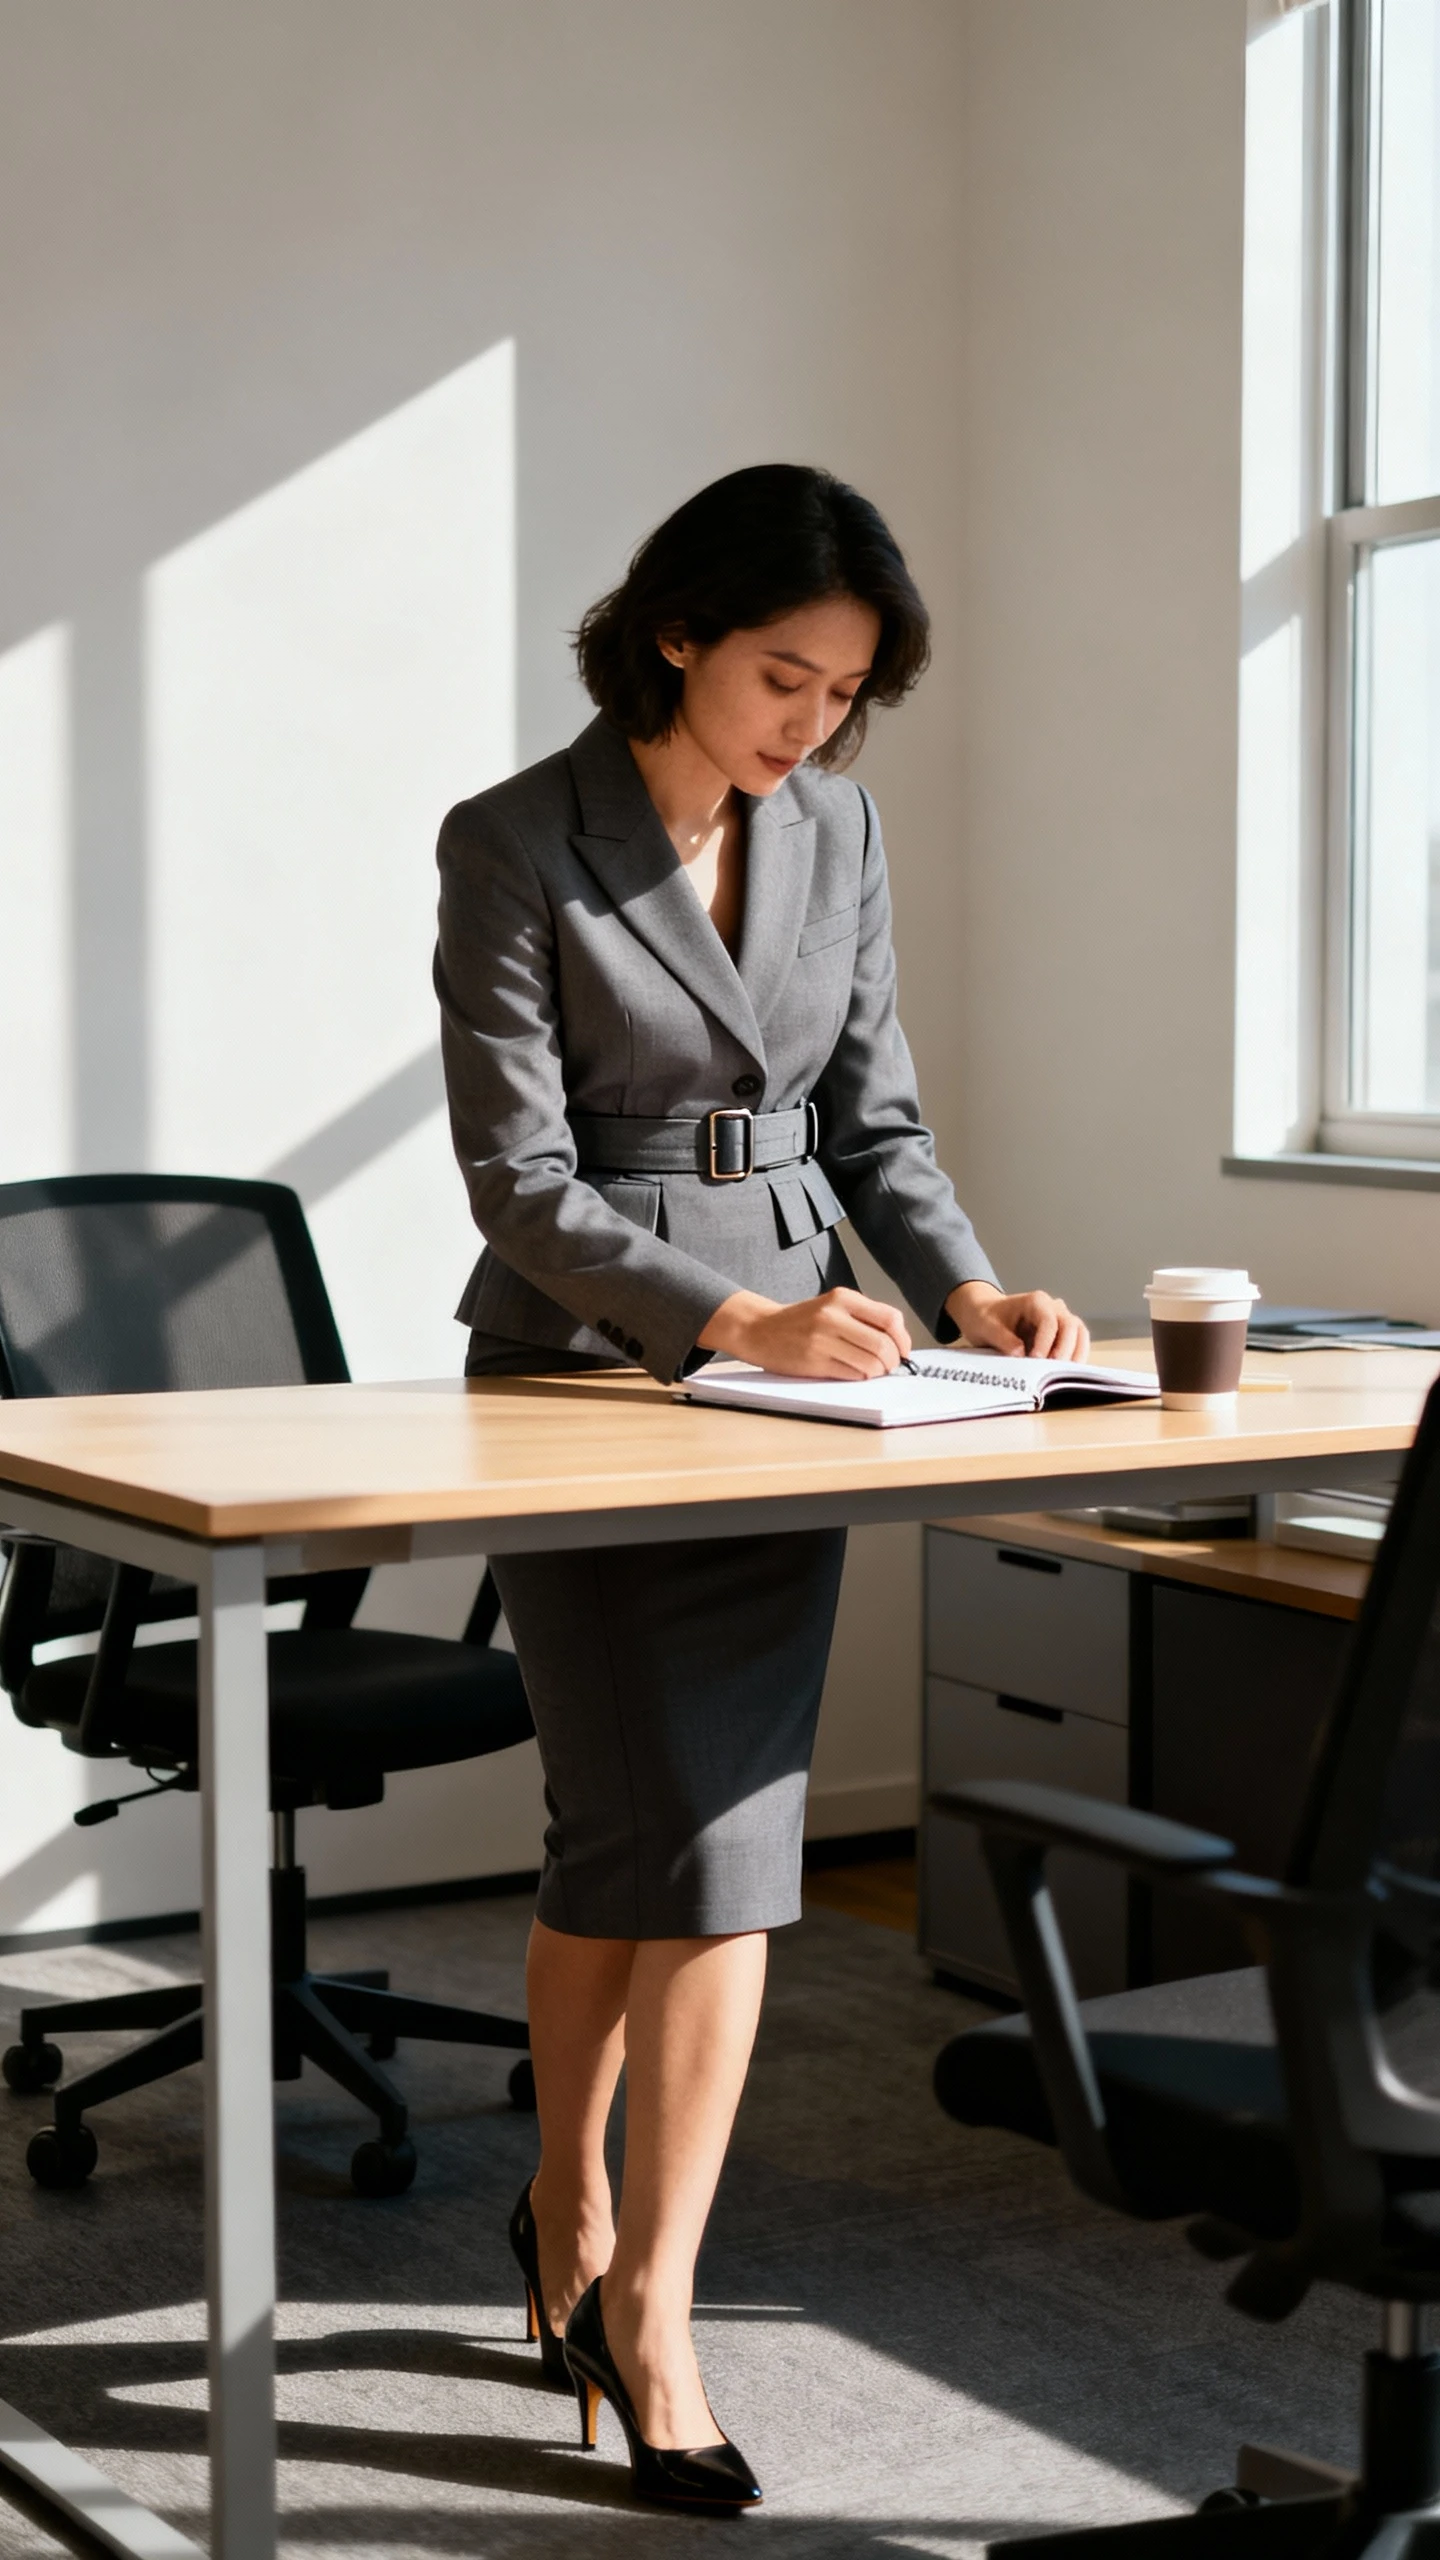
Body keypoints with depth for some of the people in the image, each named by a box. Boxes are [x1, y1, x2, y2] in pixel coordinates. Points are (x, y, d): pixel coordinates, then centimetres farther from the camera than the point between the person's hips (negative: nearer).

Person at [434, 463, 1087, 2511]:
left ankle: (636, 2291, 15)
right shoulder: (516, 847, -10)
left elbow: (872, 1116, 11)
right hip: (580, 1371, -4)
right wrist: (736, 1318, -26)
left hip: (795, 1364, 5)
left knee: (722, 1832, 3)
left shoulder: (839, 830, 5)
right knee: (661, 1835, -6)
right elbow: (521, 1181, -14)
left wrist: (966, 1288, -6)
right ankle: (585, 2220, 18)